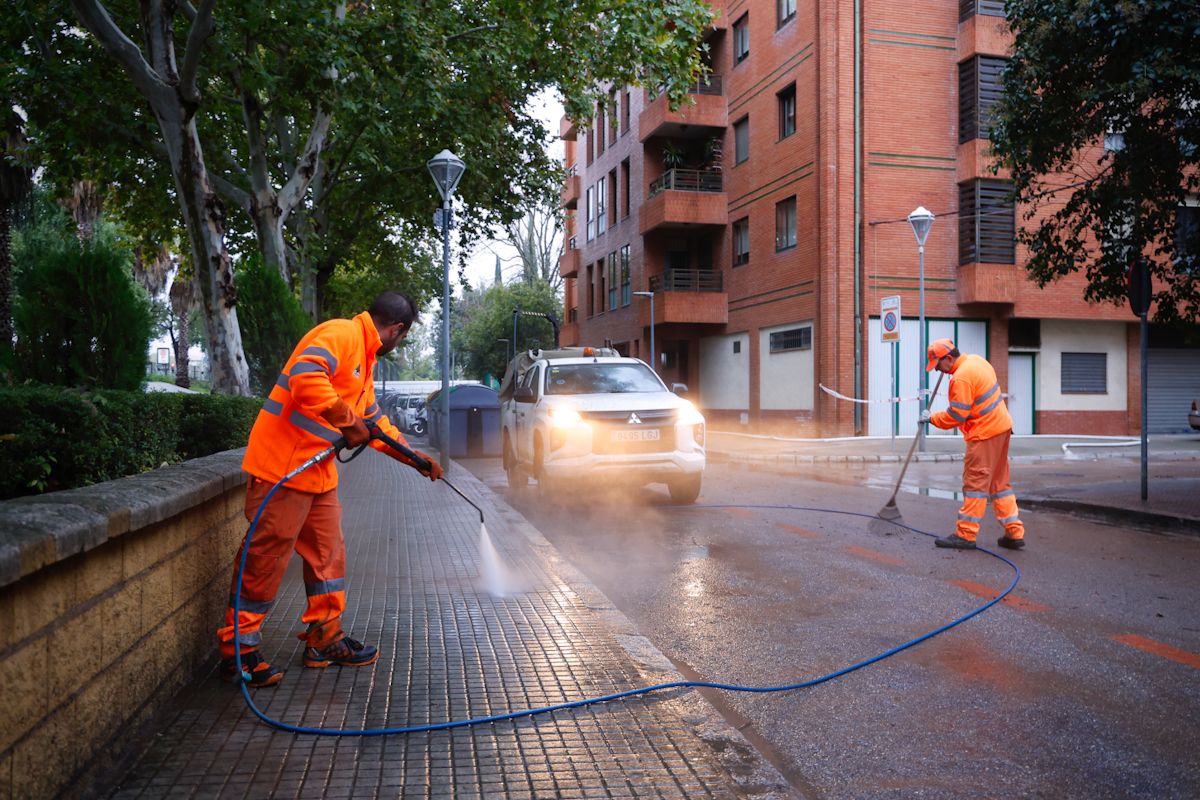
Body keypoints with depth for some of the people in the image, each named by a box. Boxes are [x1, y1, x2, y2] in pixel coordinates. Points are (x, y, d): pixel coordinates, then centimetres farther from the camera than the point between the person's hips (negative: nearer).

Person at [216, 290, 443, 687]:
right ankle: (238, 650, 7)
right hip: (282, 465, -10)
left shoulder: (364, 356, 20)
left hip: (317, 471, 10)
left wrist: (414, 457, 30)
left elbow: (374, 420, 29)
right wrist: (347, 421, -23)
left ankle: (325, 639, 24)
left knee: (328, 553, 13)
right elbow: (305, 376, -31)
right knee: (267, 556, -4)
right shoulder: (341, 334, -13)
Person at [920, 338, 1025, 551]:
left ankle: (965, 535, -1)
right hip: (1001, 426, 10)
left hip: (984, 434, -10)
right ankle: (1014, 533, 16)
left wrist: (932, 418, -5)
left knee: (975, 482, -5)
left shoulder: (961, 377, -20)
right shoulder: (976, 360, 9)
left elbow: (956, 415, -18)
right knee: (999, 482, 13)